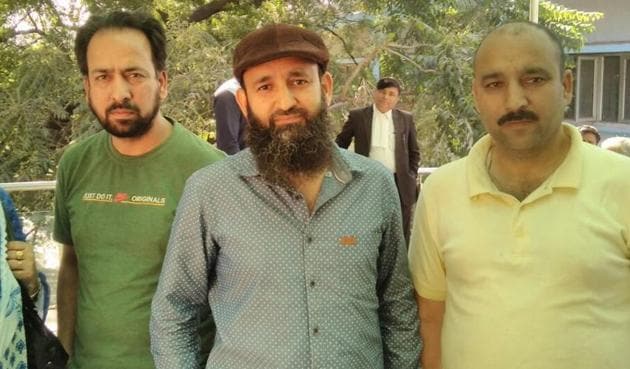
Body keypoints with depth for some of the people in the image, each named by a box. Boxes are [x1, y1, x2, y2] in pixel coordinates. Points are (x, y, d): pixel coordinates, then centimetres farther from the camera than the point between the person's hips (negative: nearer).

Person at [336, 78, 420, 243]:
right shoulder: (357, 116, 1)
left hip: (400, 185, 2)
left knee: (402, 235, 8)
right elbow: (340, 145, 8)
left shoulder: (406, 119, 7)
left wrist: (412, 176, 6)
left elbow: (414, 152, 14)